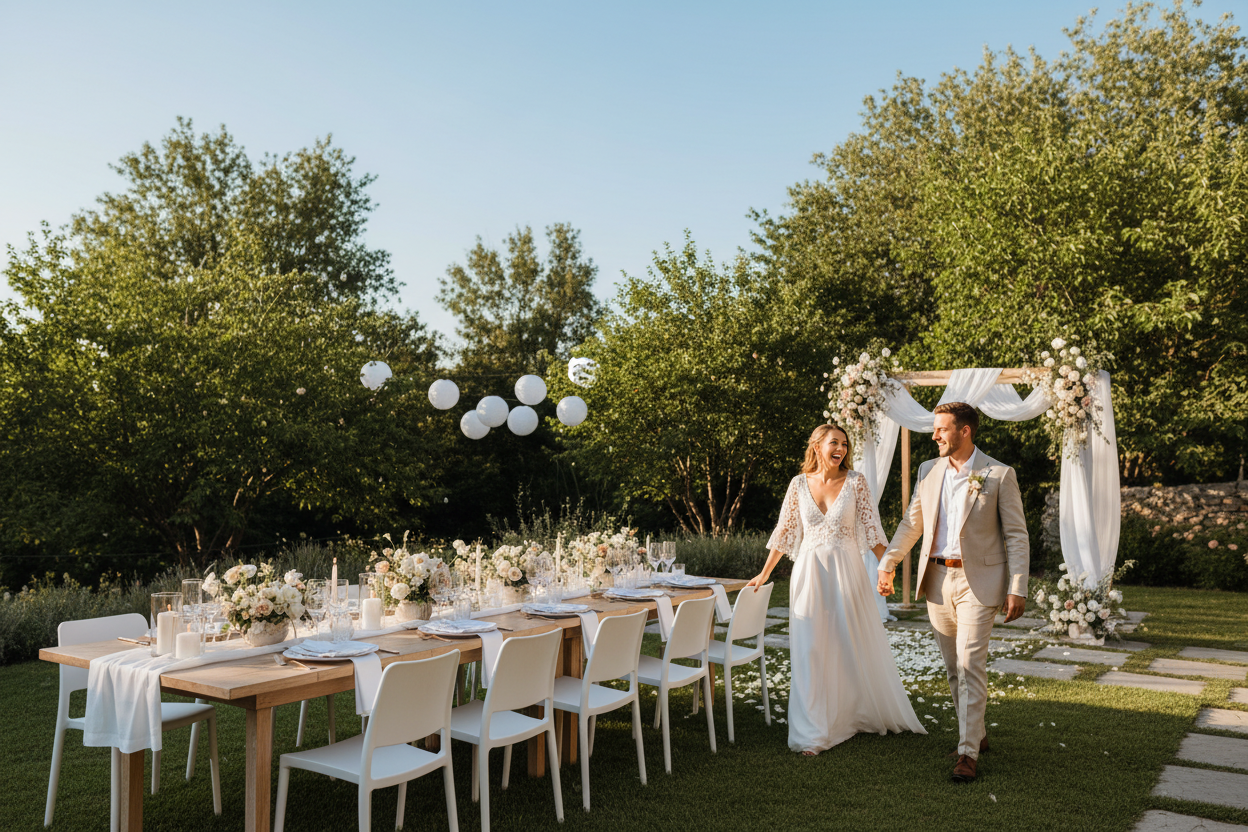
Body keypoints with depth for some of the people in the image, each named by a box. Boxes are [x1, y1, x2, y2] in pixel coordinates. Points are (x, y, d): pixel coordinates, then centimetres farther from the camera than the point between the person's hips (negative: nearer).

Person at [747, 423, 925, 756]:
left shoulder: (855, 481, -1)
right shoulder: (799, 483, 2)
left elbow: (871, 527, 0)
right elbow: (784, 531, 8)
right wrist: (764, 573, 9)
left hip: (847, 571, -1)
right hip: (809, 573, 1)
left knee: (858, 645, 10)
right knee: (810, 651, 1)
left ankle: (869, 713, 33)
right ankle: (812, 732, 9)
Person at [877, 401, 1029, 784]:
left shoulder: (999, 475, -6)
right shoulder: (928, 471, 7)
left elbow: (1016, 535, -5)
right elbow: (911, 523, 16)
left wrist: (1017, 588, -10)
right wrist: (888, 563, 13)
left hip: (977, 581, -5)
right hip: (937, 579, 5)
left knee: (970, 665, -9)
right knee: (953, 667, 13)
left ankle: (968, 753, -2)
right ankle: (975, 735, 29)